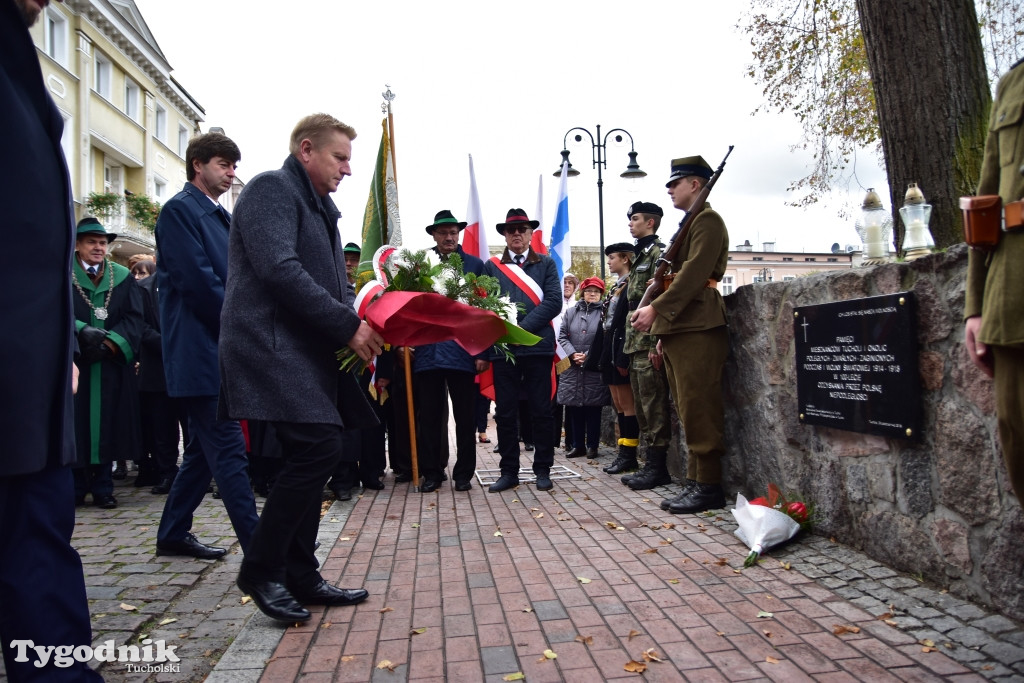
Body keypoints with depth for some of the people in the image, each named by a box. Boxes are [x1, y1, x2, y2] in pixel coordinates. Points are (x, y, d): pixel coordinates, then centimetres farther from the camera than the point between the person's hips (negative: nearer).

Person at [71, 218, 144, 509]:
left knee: (108, 425, 3)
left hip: (112, 364, 1)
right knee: (76, 424, 1)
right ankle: (76, 487, 12)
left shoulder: (123, 277, 10)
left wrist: (111, 342, -13)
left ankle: (103, 488, 10)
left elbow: (134, 318, 1)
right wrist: (83, 332, -22)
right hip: (73, 362, -1)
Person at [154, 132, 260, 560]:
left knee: (206, 446, 15)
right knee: (229, 449, -9)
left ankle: (173, 534, 28)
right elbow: (197, 279, -17)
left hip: (222, 348, 9)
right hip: (200, 349, -9)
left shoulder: (221, 217, 20)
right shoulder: (179, 210, -7)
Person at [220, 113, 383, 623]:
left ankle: (299, 576, 19)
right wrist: (348, 325, -19)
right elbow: (279, 270, -20)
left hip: (309, 352, 10)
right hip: (272, 345, -10)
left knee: (310, 457, 9)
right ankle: (261, 570, -1)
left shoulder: (318, 207, 23)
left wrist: (361, 326, 4)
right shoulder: (271, 189, -5)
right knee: (319, 447, -17)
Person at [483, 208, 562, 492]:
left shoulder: (546, 264, 10)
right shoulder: (491, 266, 12)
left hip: (538, 345, -1)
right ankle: (509, 471, 12)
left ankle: (543, 470, 13)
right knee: (505, 413, 3)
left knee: (541, 411, 3)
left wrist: (522, 328, -11)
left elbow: (553, 302, -2)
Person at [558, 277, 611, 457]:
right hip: (572, 368, 3)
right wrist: (573, 354, -8)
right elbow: (562, 336, 6)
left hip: (595, 368, -3)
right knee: (574, 408, 7)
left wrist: (588, 356, -12)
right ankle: (578, 446, 17)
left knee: (593, 407, 2)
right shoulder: (570, 312, 13)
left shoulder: (604, 313, 2)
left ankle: (592, 446, 12)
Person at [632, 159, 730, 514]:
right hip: (678, 330, 10)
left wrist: (657, 309, -23)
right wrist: (664, 332, 19)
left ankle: (709, 486, -1)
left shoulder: (707, 220, -5)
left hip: (697, 331, -10)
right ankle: (695, 480, 16)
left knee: (699, 409, -8)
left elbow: (694, 272, -18)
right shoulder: (689, 224, 25)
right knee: (688, 411, 10)